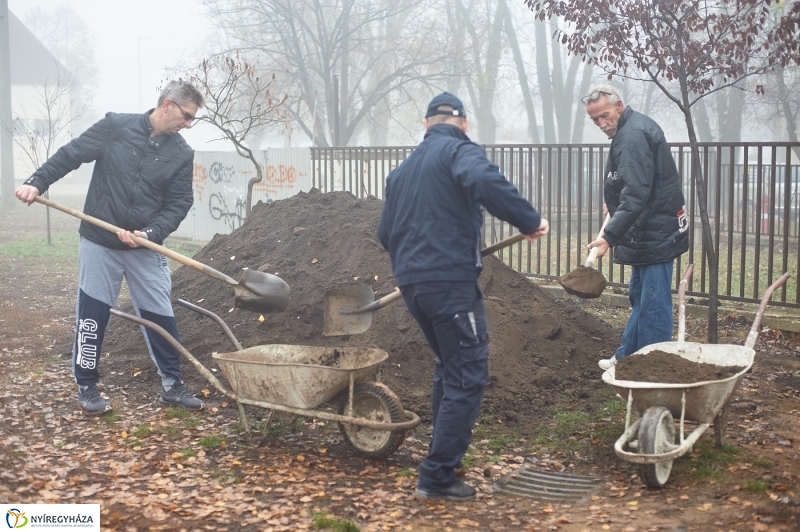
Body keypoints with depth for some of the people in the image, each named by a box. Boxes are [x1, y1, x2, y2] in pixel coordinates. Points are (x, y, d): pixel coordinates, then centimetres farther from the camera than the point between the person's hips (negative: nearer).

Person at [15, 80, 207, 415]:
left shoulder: (182, 154, -1)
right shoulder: (116, 127, -7)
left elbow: (179, 203, -3)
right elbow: (71, 154, -3)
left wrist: (151, 232, -18)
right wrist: (37, 182, -14)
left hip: (145, 247, 2)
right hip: (99, 242, -2)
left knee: (159, 314, 5)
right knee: (92, 315, 5)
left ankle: (172, 385, 18)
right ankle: (87, 387, 20)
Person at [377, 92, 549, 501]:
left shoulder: (403, 169, 20)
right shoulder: (459, 151, -3)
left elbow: (385, 232, 22)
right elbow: (485, 181, -26)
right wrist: (529, 221, -18)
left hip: (411, 283, 8)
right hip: (451, 280, -8)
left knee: (449, 367, 23)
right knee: (468, 376, -3)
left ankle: (444, 457, 28)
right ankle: (436, 477, -4)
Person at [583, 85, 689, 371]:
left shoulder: (632, 137, -21)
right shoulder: (634, 127, 13)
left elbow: (635, 195, -29)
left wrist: (610, 236, -33)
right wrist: (615, 206, 25)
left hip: (656, 233, -12)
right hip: (647, 231, 12)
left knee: (653, 304, -7)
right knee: (639, 298, 20)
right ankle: (628, 357, 32)